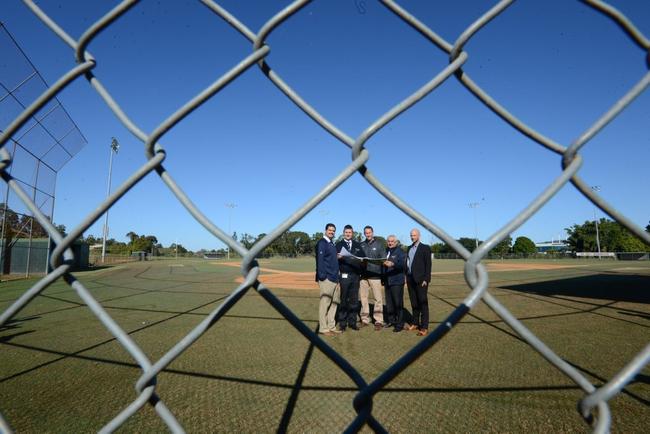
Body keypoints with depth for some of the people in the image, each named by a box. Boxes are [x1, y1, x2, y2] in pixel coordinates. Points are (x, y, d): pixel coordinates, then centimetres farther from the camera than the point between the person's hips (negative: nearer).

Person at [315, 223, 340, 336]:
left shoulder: (332, 244, 19)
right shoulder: (322, 243, -8)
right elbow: (320, 260, -16)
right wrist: (322, 276, -21)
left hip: (334, 278, 9)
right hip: (326, 278, -9)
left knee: (334, 303, 12)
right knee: (325, 303, -3)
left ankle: (331, 327, 22)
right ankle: (323, 328, 5)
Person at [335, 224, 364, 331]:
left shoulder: (357, 245, 15)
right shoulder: (339, 245, 6)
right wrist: (338, 257, -24)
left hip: (355, 275, 3)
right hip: (344, 276, -3)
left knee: (354, 300, 6)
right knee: (343, 300, 0)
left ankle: (352, 322, 14)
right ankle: (342, 323, 6)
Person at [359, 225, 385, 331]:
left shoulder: (379, 245, 6)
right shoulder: (361, 245, 12)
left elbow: (384, 259, 4)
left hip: (375, 275, -2)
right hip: (363, 275, 3)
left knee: (378, 299, -4)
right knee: (363, 298, 5)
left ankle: (379, 321, 3)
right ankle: (365, 319, 15)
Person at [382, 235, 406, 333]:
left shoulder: (400, 252, -4)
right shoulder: (386, 252, 14)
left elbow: (402, 264, -20)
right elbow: (382, 265, 18)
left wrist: (393, 264, -37)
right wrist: (382, 278, 12)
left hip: (397, 281, -6)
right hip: (387, 281, 6)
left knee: (398, 303, -4)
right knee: (389, 302, 12)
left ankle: (399, 324, 4)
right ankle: (391, 320, 25)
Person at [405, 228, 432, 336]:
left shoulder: (425, 248, -3)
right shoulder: (409, 248, 15)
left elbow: (428, 265, -8)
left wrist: (426, 279, -14)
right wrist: (406, 277, 9)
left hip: (420, 280, -6)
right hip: (410, 279, 6)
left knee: (423, 303, -2)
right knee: (414, 303, 12)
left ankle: (424, 327, 1)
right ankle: (415, 323, 21)